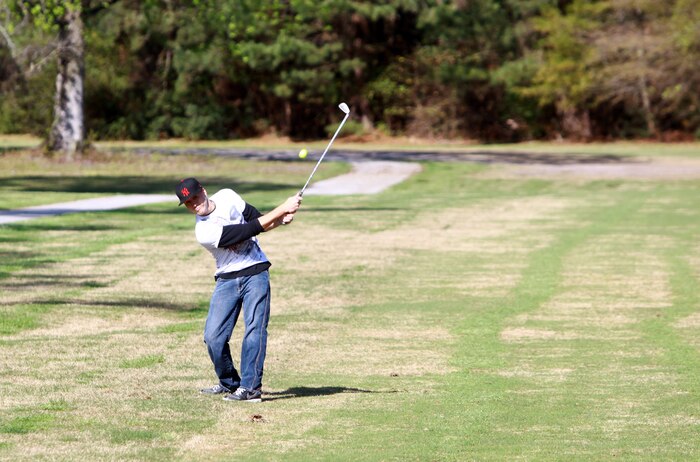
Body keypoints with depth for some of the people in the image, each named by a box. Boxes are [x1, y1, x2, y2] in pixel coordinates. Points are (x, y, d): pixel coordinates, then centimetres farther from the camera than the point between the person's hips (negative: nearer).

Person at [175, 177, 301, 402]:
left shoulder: (227, 196, -5)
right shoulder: (204, 232, -19)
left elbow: (256, 218, 8)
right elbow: (250, 230, -22)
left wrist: (281, 220, -12)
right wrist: (283, 209, -20)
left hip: (255, 273, 2)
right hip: (227, 280, -1)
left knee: (254, 329, -11)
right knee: (213, 336, -6)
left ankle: (250, 386, -13)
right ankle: (229, 382, 15)